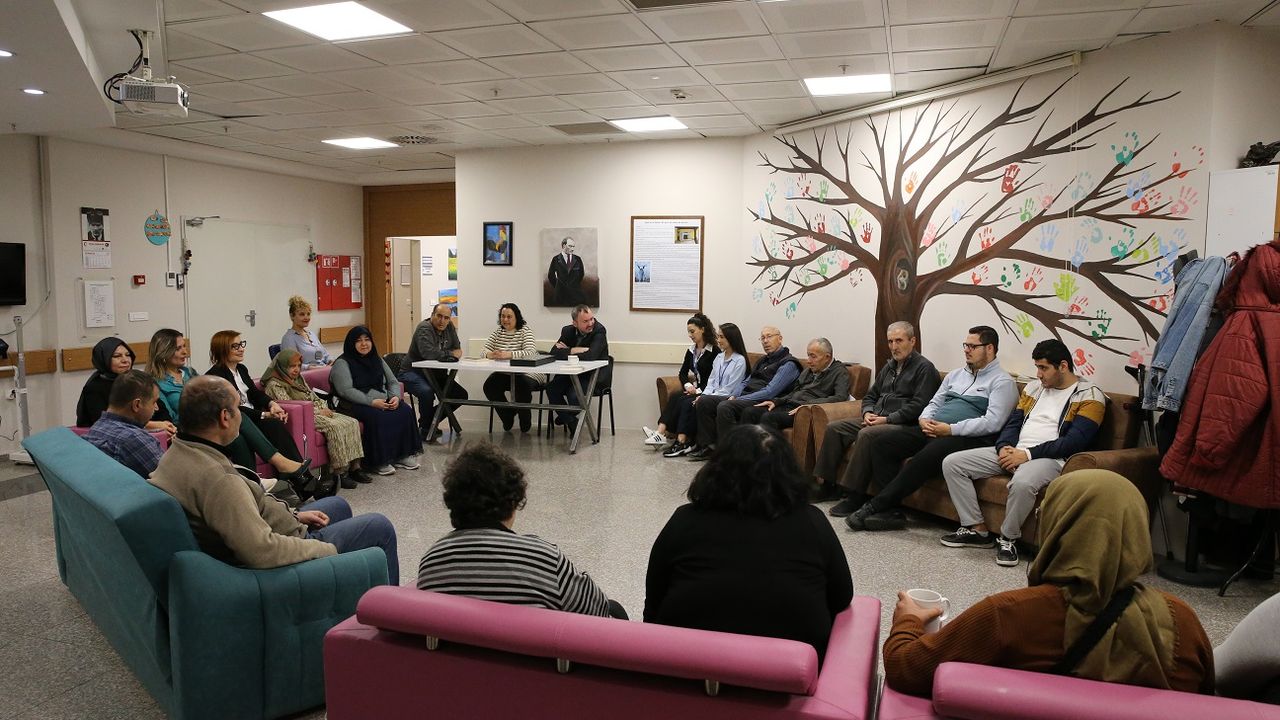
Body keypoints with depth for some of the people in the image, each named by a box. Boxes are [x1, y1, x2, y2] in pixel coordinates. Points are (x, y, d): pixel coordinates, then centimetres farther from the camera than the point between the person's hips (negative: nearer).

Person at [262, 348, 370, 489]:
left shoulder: (299, 378, 21)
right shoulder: (274, 385, -6)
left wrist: (324, 408, 1)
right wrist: (318, 412, -14)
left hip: (318, 413, 9)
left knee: (352, 422, -13)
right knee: (335, 427, -32)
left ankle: (354, 467, -16)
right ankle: (340, 472, -29)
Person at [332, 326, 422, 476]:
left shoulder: (377, 360, 19)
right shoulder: (342, 363, -2)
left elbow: (393, 382, 17)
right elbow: (346, 391, -15)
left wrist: (396, 397, -7)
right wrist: (371, 402, -24)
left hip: (382, 401, 6)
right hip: (355, 405, -6)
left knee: (405, 411, -21)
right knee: (378, 417, -36)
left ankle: (402, 455, -14)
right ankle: (379, 461, -27)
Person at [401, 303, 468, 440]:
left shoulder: (449, 327, 3)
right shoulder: (424, 328, -21)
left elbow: (457, 348, 7)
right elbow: (429, 353, -35)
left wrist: (457, 352, -18)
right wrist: (450, 353, -21)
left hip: (435, 373, 8)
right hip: (413, 372, -8)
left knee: (461, 395, 2)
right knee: (427, 392, -38)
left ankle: (429, 421, 14)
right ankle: (426, 429, -14)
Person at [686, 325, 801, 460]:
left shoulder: (788, 363, -5)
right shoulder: (763, 361, 25)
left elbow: (770, 392, -16)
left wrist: (739, 400, -16)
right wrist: (734, 396, 3)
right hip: (745, 397, 9)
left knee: (725, 407, -33)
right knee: (704, 401, -4)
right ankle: (706, 446, -6)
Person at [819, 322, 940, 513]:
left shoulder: (924, 368, -4)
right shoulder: (889, 366, 22)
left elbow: (918, 405, -16)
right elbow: (870, 395, 26)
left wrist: (887, 419, -17)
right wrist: (868, 413, 3)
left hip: (904, 425, -9)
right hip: (875, 419, 9)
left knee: (866, 434, -34)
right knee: (834, 428, -7)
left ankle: (854, 495, -29)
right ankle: (825, 483, -8)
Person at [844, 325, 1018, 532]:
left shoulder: (1002, 382, 0)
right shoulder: (955, 375, 24)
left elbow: (992, 423, -13)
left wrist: (951, 429, -18)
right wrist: (924, 420, 0)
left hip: (968, 437, -8)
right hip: (933, 430, 8)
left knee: (926, 456, -36)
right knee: (881, 444, -11)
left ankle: (874, 506, -28)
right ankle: (891, 510, -19)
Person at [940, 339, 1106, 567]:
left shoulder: (1089, 395, -3)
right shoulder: (1035, 386, 18)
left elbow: (1075, 441, -14)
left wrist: (1027, 454, -18)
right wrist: (1005, 447, -6)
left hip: (1049, 458, -7)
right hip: (1014, 452, 7)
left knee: (1022, 482, -42)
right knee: (952, 463, -8)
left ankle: (1008, 538, -16)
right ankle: (977, 530, -3)